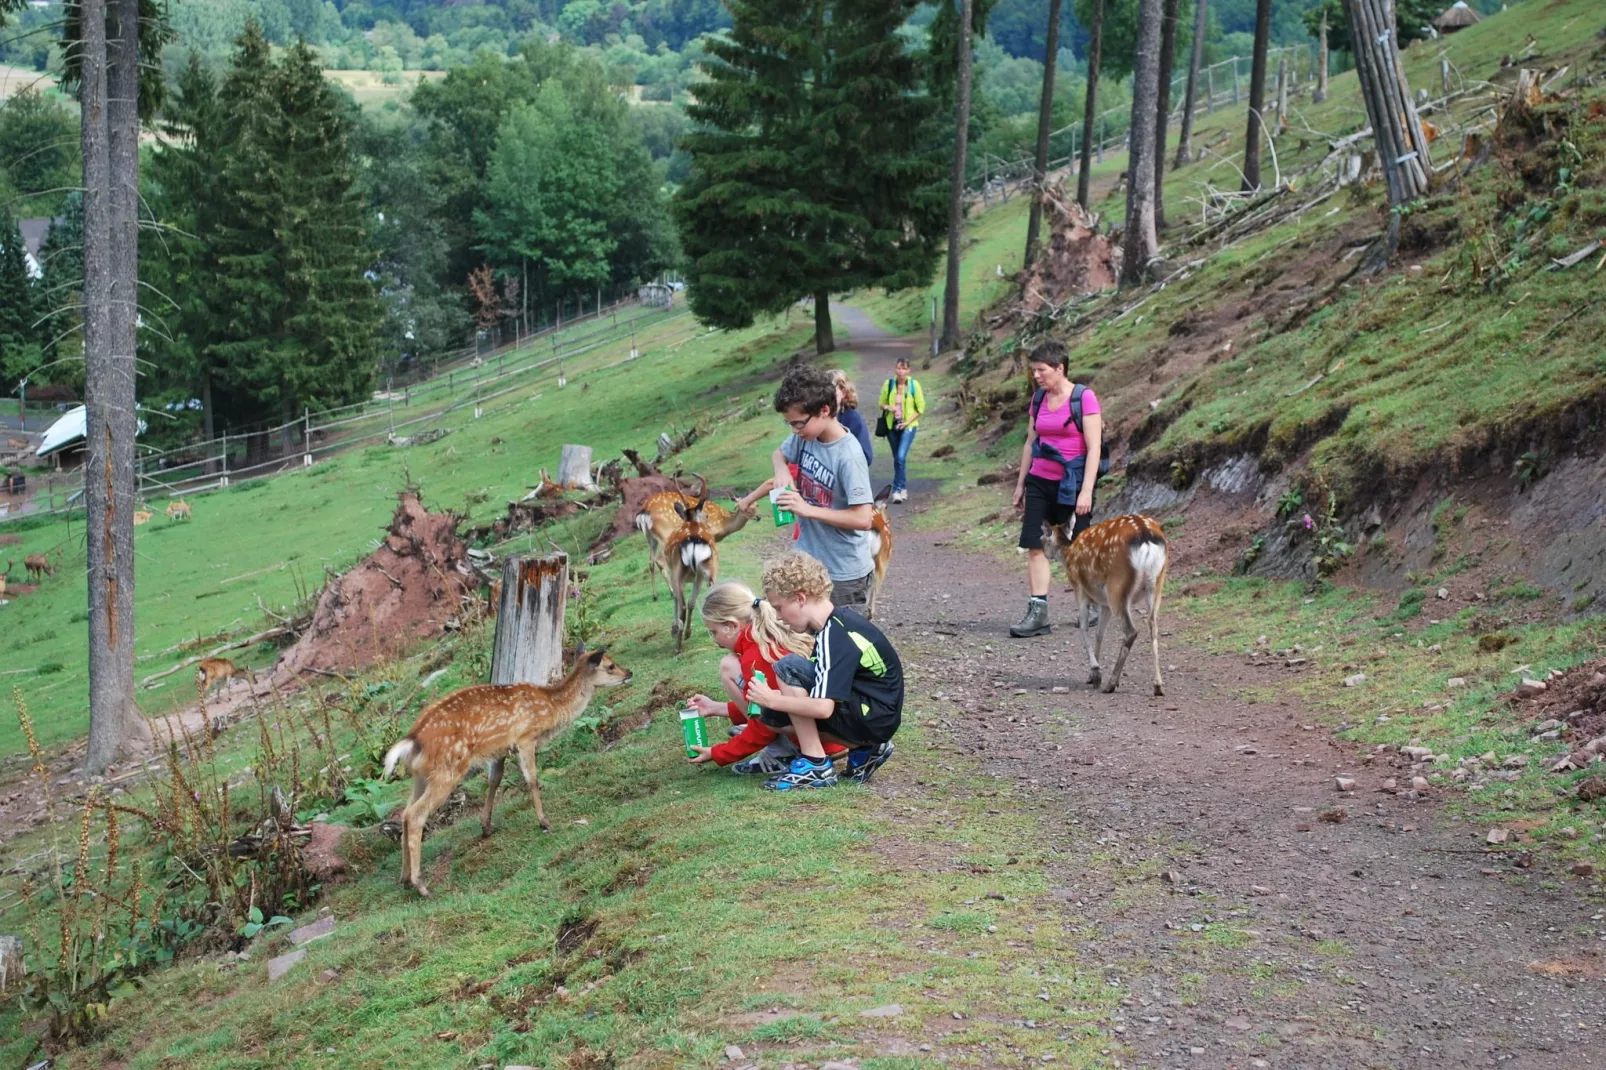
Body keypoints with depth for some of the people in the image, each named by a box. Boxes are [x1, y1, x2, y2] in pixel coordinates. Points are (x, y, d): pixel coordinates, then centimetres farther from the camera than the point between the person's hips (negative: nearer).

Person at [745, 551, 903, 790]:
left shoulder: (835, 637, -23)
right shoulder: (840, 620, 5)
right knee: (773, 715, 8)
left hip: (874, 722, -10)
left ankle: (816, 766, -12)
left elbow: (823, 707, -30)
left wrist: (773, 700, -18)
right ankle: (863, 750, 10)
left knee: (788, 668, -19)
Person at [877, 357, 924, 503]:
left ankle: (898, 490, -14)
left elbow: (920, 407, -2)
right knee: (897, 458, 12)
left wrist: (908, 421, -12)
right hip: (892, 426, 3)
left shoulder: (914, 384, -8)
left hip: (908, 426, -3)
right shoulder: (889, 384, -2)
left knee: (901, 457, -18)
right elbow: (882, 403, 8)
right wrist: (889, 408, -14)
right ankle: (903, 488, 27)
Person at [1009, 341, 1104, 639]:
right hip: (1040, 481, 5)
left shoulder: (1084, 398, -10)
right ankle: (1038, 612, -6)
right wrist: (1021, 484, 14)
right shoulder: (1038, 399, 8)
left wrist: (1086, 491, -18)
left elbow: (1094, 448, -13)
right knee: (1033, 545, -5)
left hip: (1072, 484, -5)